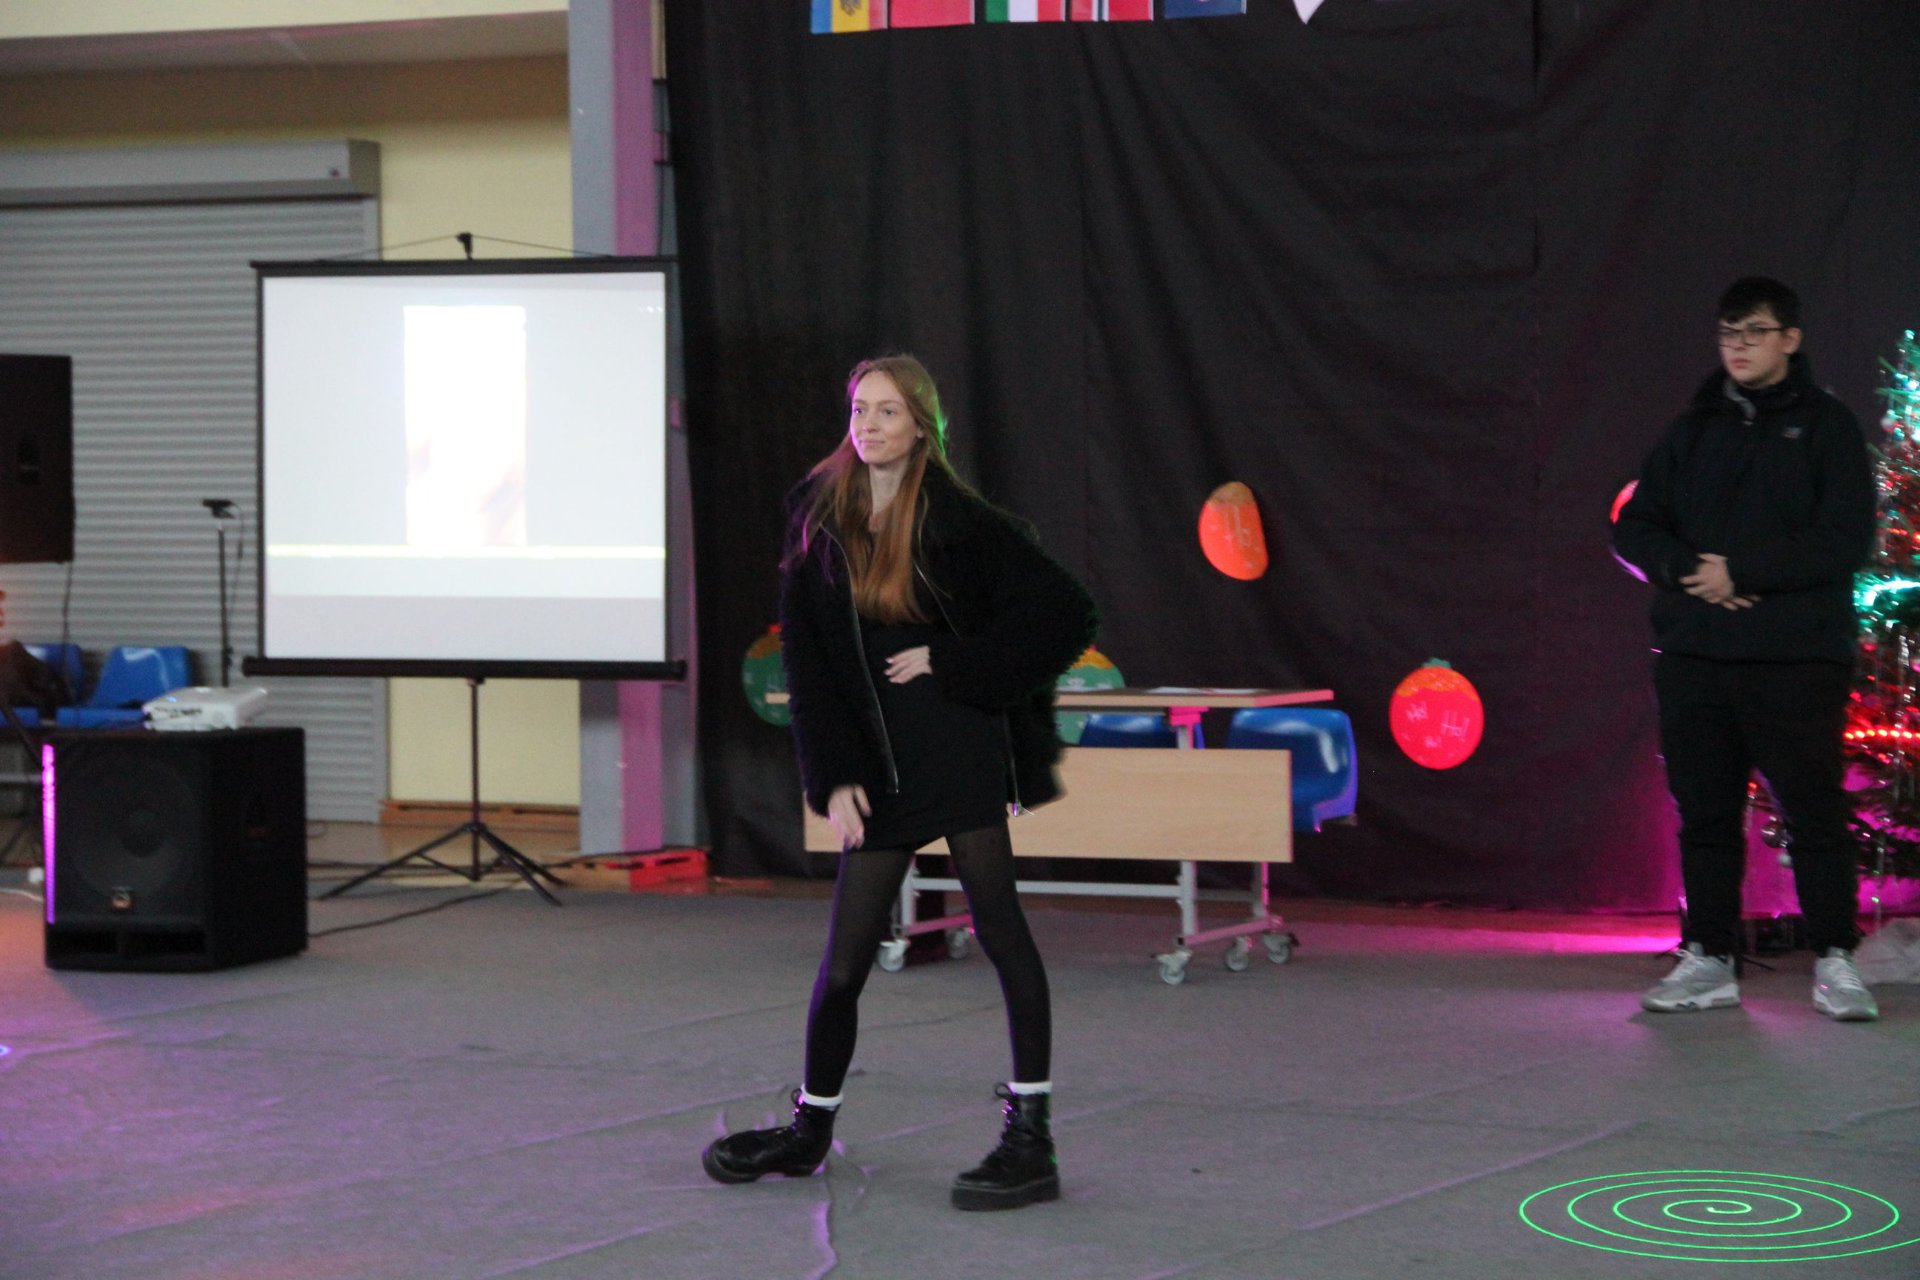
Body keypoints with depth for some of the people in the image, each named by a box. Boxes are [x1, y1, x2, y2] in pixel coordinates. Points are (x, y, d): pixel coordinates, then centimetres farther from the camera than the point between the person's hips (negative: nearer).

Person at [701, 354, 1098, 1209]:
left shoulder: (958, 522, -5)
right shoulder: (821, 517, 8)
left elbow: (1065, 613, -8)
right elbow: (804, 652, 7)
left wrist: (951, 664, -10)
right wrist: (834, 773, 0)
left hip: (959, 747, -4)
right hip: (875, 762, 4)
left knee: (997, 925, -7)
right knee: (845, 955, 8)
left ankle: (1030, 1137, -5)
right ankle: (810, 1128, 25)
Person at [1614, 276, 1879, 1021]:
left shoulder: (1826, 427, 1)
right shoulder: (1694, 430, 14)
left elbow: (1846, 542, -9)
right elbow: (1635, 528, 11)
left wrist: (1742, 572, -14)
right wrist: (1689, 569, -10)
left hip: (1795, 659, -4)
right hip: (1694, 656, 4)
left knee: (1813, 813, -3)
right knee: (1704, 815, 7)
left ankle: (1834, 963, 5)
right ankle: (1709, 961, 14)